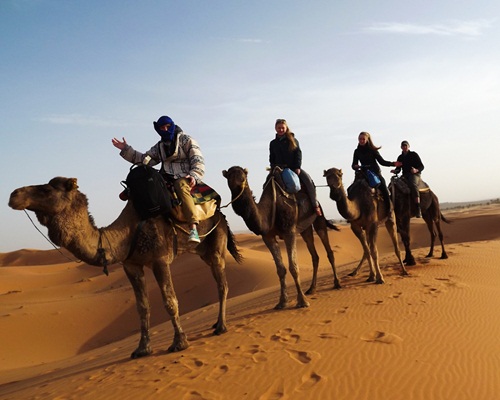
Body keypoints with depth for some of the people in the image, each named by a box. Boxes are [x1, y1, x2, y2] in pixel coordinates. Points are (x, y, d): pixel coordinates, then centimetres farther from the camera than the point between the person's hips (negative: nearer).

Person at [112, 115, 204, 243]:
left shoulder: (186, 140, 6)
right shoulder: (159, 146, 22)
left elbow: (198, 160, -4)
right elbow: (145, 159, 15)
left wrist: (194, 176, -21)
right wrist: (126, 149, 9)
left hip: (184, 177, -6)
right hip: (167, 178, 6)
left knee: (181, 186, -40)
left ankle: (193, 228, -49)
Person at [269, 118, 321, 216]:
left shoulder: (293, 140, 7)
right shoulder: (273, 143, 13)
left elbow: (298, 153, 0)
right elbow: (272, 158, 16)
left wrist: (297, 167, -11)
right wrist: (274, 168, -1)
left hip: (294, 167, -2)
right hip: (280, 168, 2)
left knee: (308, 180, -22)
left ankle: (315, 204, -11)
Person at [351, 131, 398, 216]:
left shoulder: (373, 150, -1)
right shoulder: (357, 151, 7)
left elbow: (382, 161, 0)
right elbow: (354, 164, 6)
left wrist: (392, 164, -13)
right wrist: (355, 166, -18)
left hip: (376, 173, -3)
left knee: (385, 191, -17)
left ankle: (389, 211, -3)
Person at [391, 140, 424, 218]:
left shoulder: (413, 154, 5)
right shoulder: (400, 157, 17)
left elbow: (421, 166, 2)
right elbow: (398, 169, 17)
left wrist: (416, 170, -19)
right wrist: (395, 171, -7)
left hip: (415, 174, -6)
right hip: (405, 176, 6)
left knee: (413, 185, -38)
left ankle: (418, 208, -43)